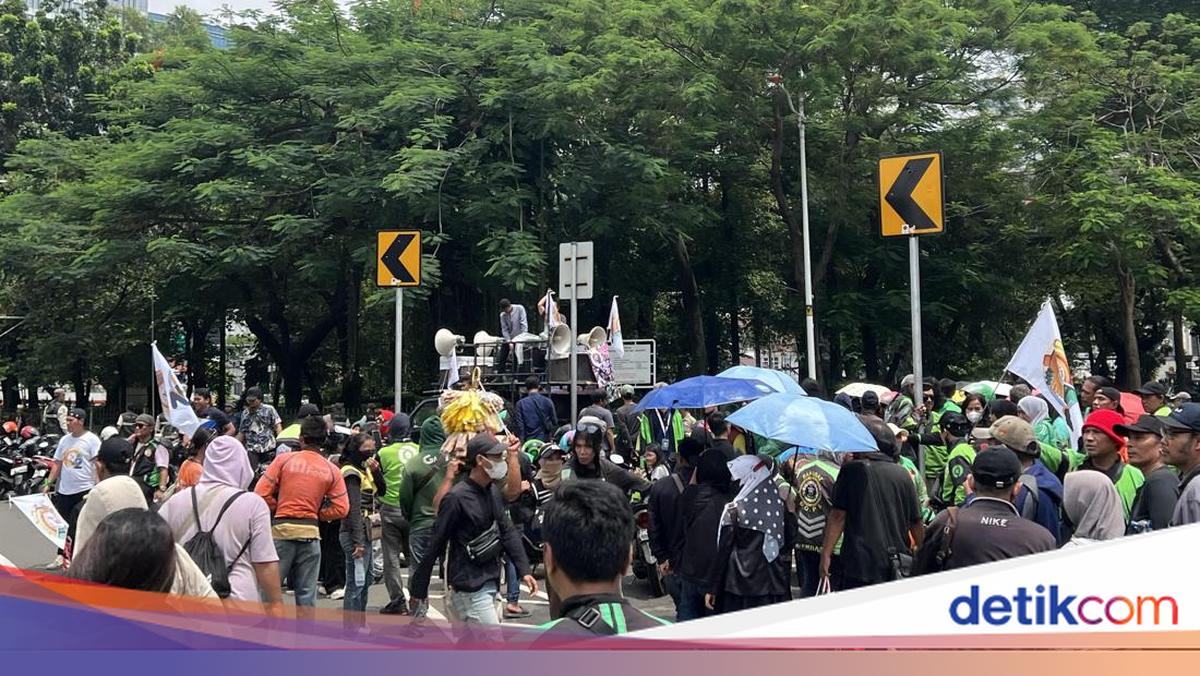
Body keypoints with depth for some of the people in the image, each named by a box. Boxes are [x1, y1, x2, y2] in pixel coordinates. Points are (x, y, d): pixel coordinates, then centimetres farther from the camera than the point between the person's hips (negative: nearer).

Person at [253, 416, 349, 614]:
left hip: (281, 529, -2)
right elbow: (341, 508, 0)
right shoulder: (332, 470, 3)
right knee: (307, 593, 8)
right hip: (310, 532, 2)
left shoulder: (284, 460, -1)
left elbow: (261, 494, -5)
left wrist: (278, 508, 11)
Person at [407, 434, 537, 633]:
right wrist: (418, 590, -9)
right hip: (468, 590, -8)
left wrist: (524, 570, 4)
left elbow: (507, 532, 13)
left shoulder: (492, 492, 7)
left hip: (490, 584, 8)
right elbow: (434, 546, -13)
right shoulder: (457, 498, -17)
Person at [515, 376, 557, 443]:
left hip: (528, 440, -1)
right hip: (544, 439, 1)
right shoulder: (547, 401, -1)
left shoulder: (521, 403, -4)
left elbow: (519, 425, -5)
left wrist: (521, 440, 0)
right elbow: (554, 422, 4)